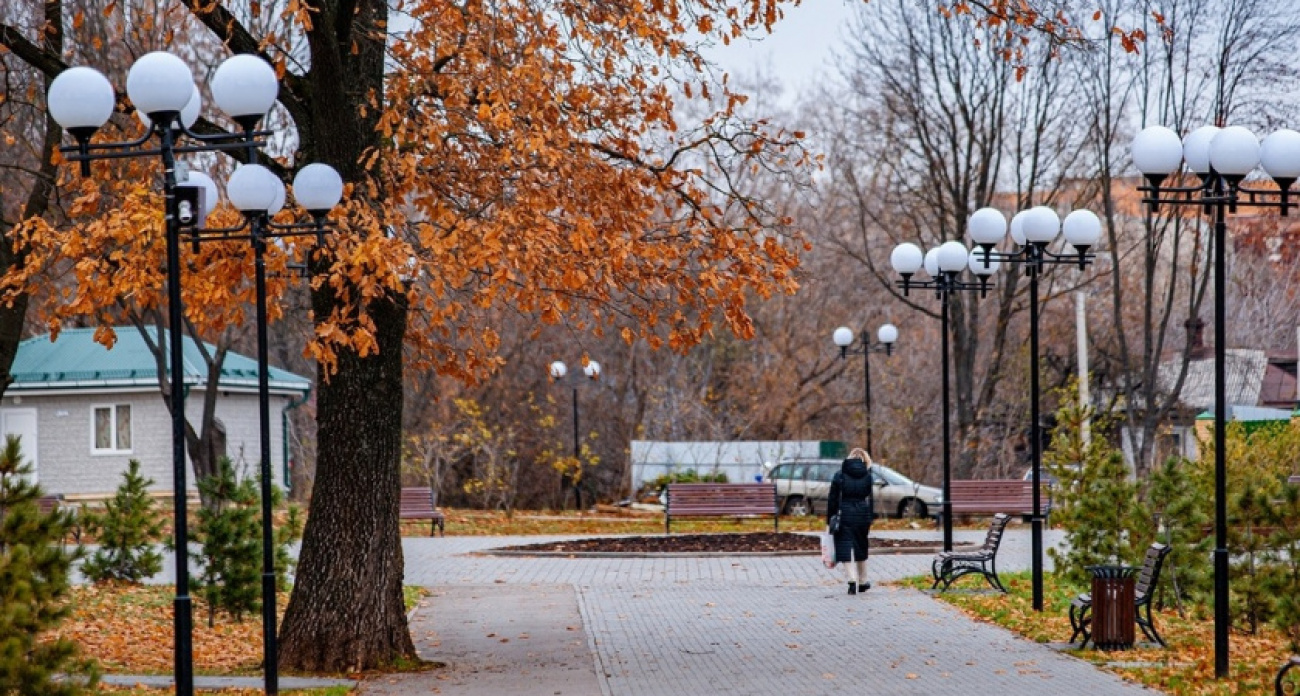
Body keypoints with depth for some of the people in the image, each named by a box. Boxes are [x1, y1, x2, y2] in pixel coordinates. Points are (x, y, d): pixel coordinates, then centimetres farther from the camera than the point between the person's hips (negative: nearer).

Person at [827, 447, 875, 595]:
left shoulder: (839, 476, 0)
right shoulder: (867, 476, 3)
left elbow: (833, 500, 0)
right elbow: (871, 499, 3)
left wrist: (830, 519, 4)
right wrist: (870, 519, 7)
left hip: (844, 515, -2)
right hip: (862, 515, 2)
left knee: (845, 549, -3)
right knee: (860, 548, 17)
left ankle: (853, 580, -20)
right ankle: (862, 582, 26)